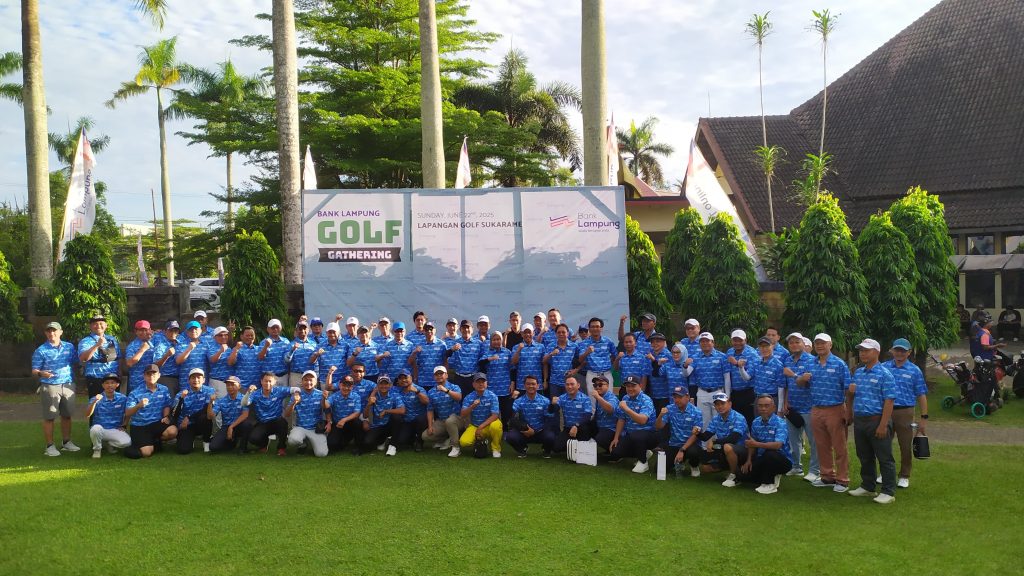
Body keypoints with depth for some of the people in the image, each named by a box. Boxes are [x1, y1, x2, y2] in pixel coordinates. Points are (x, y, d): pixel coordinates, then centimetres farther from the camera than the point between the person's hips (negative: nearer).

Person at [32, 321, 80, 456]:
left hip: (68, 385, 4)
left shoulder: (69, 347, 9)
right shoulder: (41, 350, -3)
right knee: (49, 417, 1)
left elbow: (76, 362, 15)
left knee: (67, 415, 13)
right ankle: (50, 446, 9)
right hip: (50, 387, -4)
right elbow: (34, 370, -6)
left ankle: (66, 442, 26)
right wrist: (41, 373, -25)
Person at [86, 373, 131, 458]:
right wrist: (94, 402, -34)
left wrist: (123, 426, 5)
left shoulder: (123, 398, -2)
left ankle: (110, 444, 10)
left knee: (126, 442, -27)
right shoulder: (95, 399, -5)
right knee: (96, 428, -37)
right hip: (100, 429, -1)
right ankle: (97, 449, -5)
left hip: (115, 430, 1)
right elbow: (88, 415, -20)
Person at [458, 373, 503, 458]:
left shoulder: (492, 396, -8)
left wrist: (481, 427, -24)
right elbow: (463, 415, -12)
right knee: (464, 442, -25)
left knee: (496, 425, -36)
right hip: (474, 426, 2)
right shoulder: (469, 398, -3)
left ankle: (496, 449, -9)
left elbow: (495, 415, -17)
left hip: (488, 425, -2)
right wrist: (472, 406, -30)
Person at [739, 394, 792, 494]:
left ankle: (770, 484, -14)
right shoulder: (756, 422, 2)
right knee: (742, 475, -9)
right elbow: (752, 443, 11)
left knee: (769, 454, -39)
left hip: (783, 460, -6)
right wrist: (749, 460, -2)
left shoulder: (780, 423, -18)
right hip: (762, 459, 7)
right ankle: (771, 476, 16)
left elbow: (778, 445, -33)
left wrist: (757, 444, -38)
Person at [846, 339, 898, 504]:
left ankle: (888, 492, 7)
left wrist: (883, 425, -20)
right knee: (864, 457, 17)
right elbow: (850, 395, 27)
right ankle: (867, 486, 30)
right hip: (859, 420, 7)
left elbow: (889, 401, -16)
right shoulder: (858, 373, 12)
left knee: (884, 458, 1)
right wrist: (849, 391, 4)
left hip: (877, 420, -7)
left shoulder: (884, 374, -10)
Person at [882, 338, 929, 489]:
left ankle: (904, 476, 20)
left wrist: (924, 418, -5)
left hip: (905, 413, -2)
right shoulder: (883, 367, 5)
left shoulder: (914, 371, 0)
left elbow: (921, 395, 0)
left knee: (906, 446, 5)